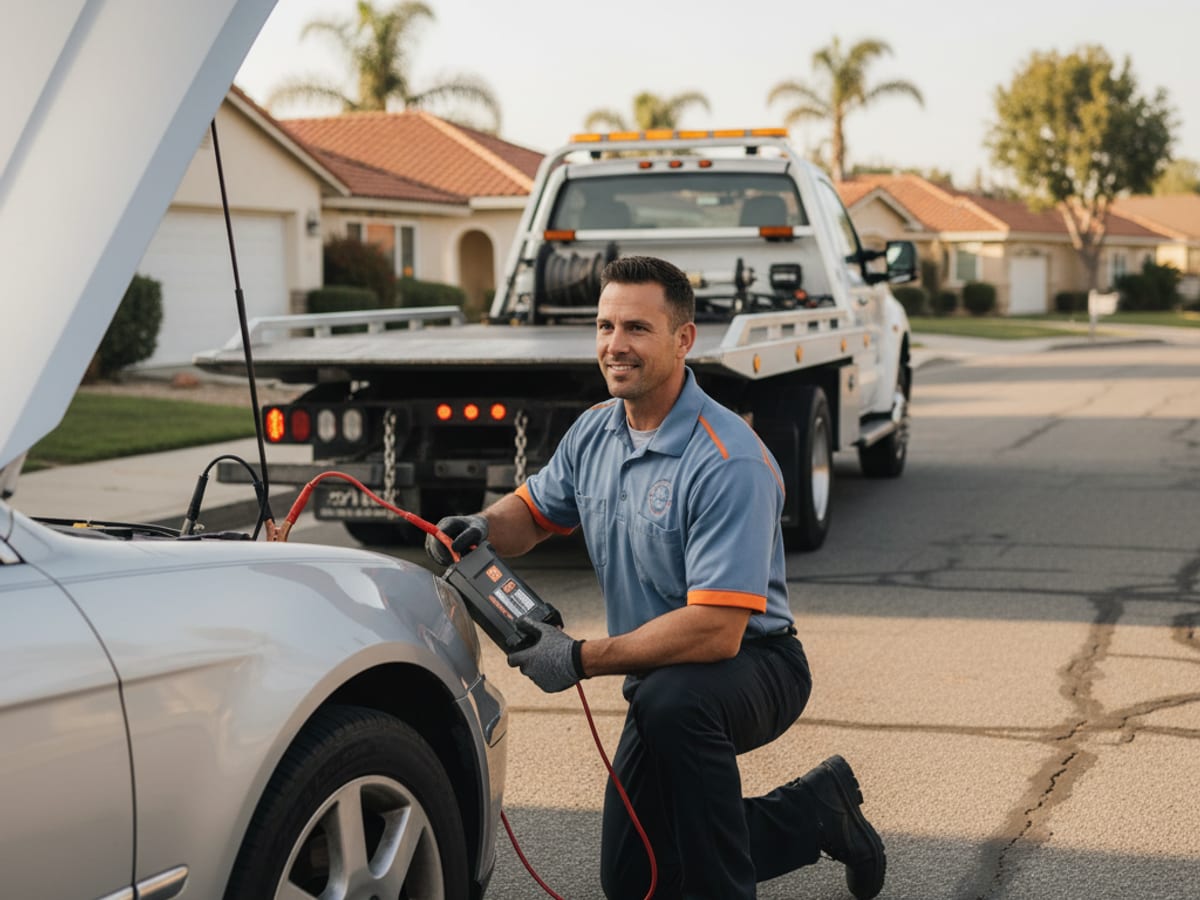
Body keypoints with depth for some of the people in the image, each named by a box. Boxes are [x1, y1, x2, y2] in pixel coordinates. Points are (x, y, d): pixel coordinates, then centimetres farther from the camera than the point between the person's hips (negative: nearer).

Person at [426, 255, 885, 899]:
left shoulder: (730, 463, -28)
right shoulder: (594, 432, -2)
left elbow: (716, 631, -34)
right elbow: (532, 511, 15)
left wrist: (580, 660, -30)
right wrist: (482, 528, -10)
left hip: (753, 667, -8)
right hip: (662, 683, 8)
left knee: (671, 699, -42)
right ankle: (819, 809, 27)